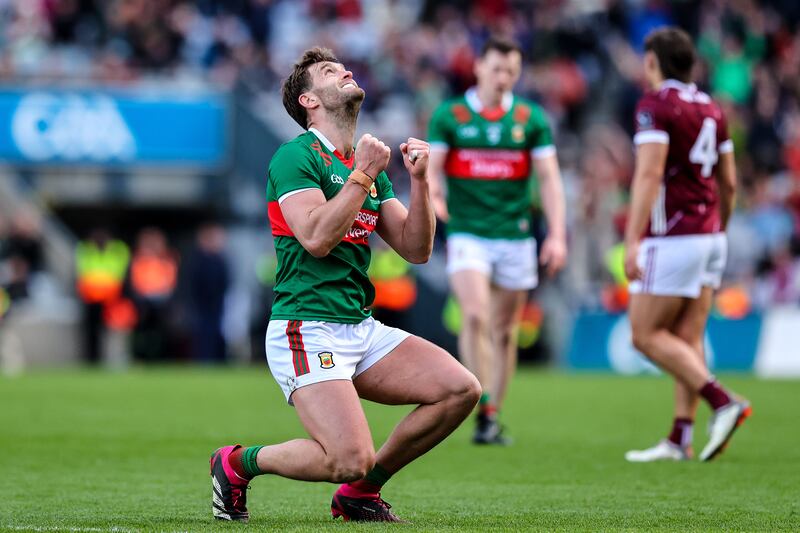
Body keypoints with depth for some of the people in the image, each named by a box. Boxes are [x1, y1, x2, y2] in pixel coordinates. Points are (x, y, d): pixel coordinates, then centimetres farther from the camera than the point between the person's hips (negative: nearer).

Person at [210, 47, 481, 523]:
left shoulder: (370, 164, 18)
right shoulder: (295, 157, -7)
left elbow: (416, 249, 12)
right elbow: (316, 238, -20)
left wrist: (419, 180, 0)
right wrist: (364, 174, -16)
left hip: (362, 328, 8)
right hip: (307, 329, -8)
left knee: (461, 390, -6)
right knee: (350, 459, -23)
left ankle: (361, 490, 8)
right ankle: (239, 463, 4)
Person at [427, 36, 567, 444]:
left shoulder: (532, 118, 5)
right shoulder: (449, 115, 1)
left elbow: (549, 178, 3)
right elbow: (431, 169, -1)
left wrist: (557, 234, -6)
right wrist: (431, 198, -23)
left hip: (515, 237, 2)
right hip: (467, 233, -2)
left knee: (505, 330, 6)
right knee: (475, 316, -20)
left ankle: (493, 418, 16)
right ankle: (483, 410, -16)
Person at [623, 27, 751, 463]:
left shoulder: (656, 105, -11)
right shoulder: (710, 108, 13)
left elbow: (650, 174, -21)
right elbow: (728, 182, 17)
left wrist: (633, 240, -24)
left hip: (672, 239, -8)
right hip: (709, 238, 8)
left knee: (647, 335, -3)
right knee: (687, 339, 6)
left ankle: (723, 402, -15)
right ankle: (679, 440, 3)